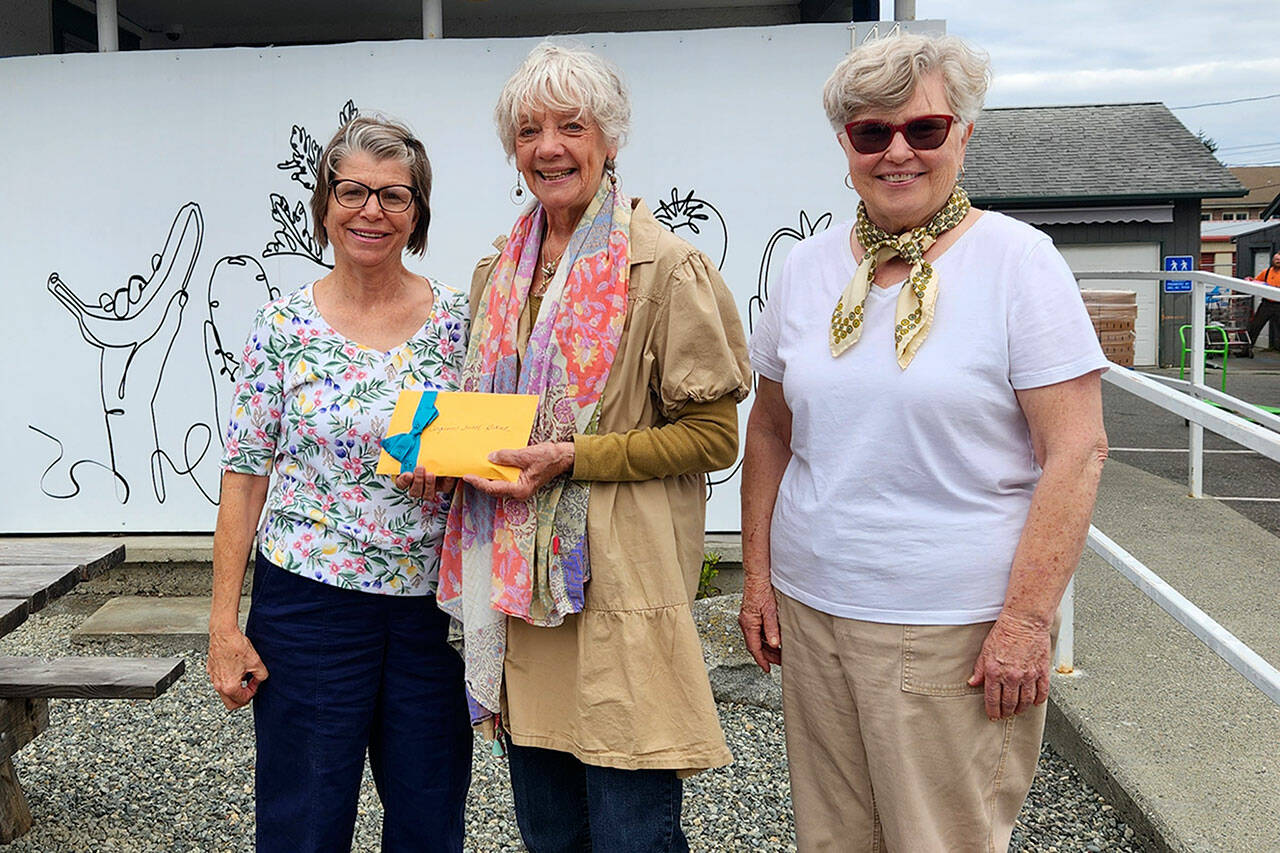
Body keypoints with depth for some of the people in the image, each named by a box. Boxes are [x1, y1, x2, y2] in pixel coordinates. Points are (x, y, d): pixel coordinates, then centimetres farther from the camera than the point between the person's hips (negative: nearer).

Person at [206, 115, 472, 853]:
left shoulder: (458, 318, 1)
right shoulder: (284, 324, -2)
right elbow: (246, 474, -1)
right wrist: (225, 622, -4)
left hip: (432, 605, 2)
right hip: (308, 600, -1)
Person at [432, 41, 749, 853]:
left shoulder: (667, 267, -8)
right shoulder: (500, 273, 13)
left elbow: (713, 434, -10)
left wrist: (571, 458, -18)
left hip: (620, 583, -6)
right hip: (518, 576, 7)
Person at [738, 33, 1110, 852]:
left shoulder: (1018, 260, -8)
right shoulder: (810, 266, 6)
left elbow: (1076, 452, -12)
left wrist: (1027, 620, -16)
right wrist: (757, 575, 8)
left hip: (955, 630, -4)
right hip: (811, 612, 5)